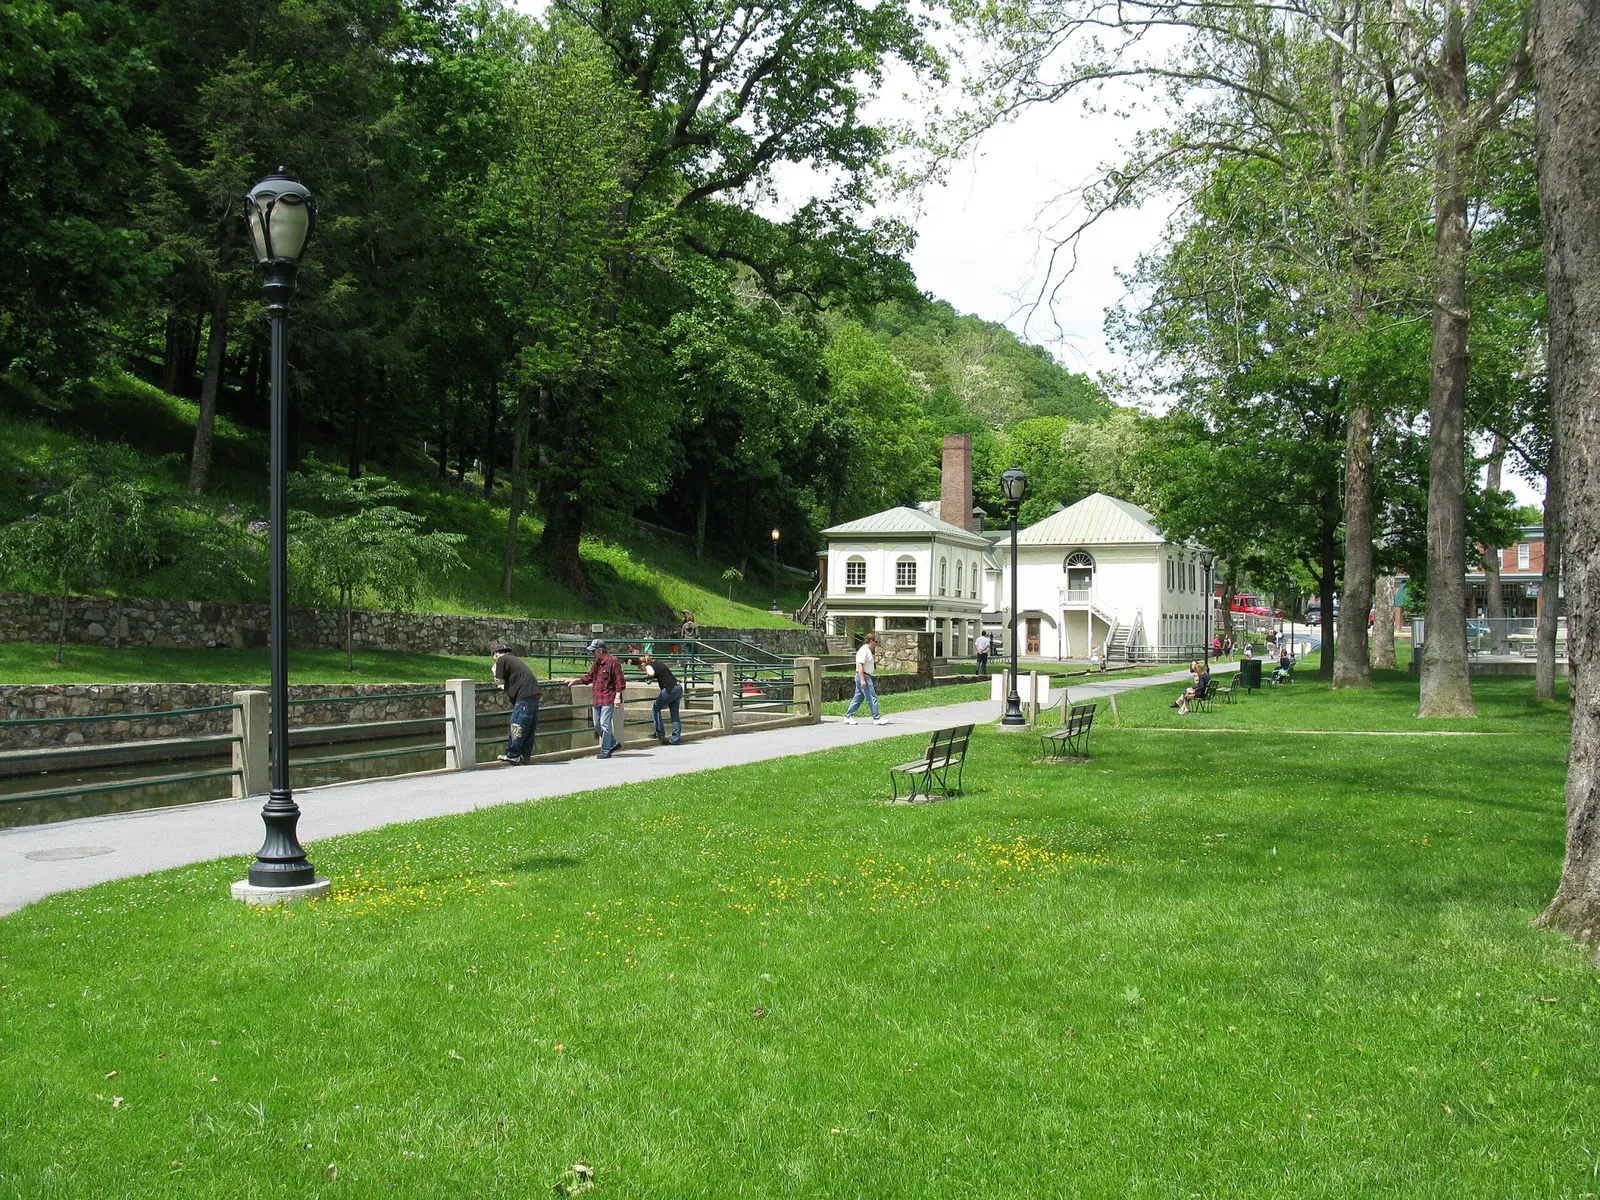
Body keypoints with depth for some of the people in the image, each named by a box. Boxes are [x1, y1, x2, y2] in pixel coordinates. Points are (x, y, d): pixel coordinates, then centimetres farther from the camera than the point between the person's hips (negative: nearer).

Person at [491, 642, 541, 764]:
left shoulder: (502, 660, 1)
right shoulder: (514, 659, 27)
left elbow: (500, 682, 1)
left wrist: (494, 671, 18)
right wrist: (503, 687, 41)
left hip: (524, 697, -9)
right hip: (534, 695, 9)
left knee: (517, 726, -5)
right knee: (530, 728, 9)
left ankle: (512, 755, -4)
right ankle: (524, 756, 13)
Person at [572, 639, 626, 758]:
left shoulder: (612, 661, -11)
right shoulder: (596, 663, 15)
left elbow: (619, 681, -12)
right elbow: (588, 677, 23)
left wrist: (617, 697, -17)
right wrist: (575, 680, 12)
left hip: (608, 699, -9)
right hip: (597, 699, 9)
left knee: (605, 724, -10)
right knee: (597, 724, 12)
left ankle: (605, 751, -3)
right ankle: (613, 743, 27)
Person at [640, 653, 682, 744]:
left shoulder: (648, 666, 2)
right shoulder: (659, 663, 24)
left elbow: (652, 673, -22)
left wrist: (648, 674, -1)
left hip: (670, 689, -8)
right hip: (679, 687, 8)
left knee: (655, 709, 10)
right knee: (675, 713, 12)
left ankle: (660, 735, 10)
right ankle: (676, 738, 11)